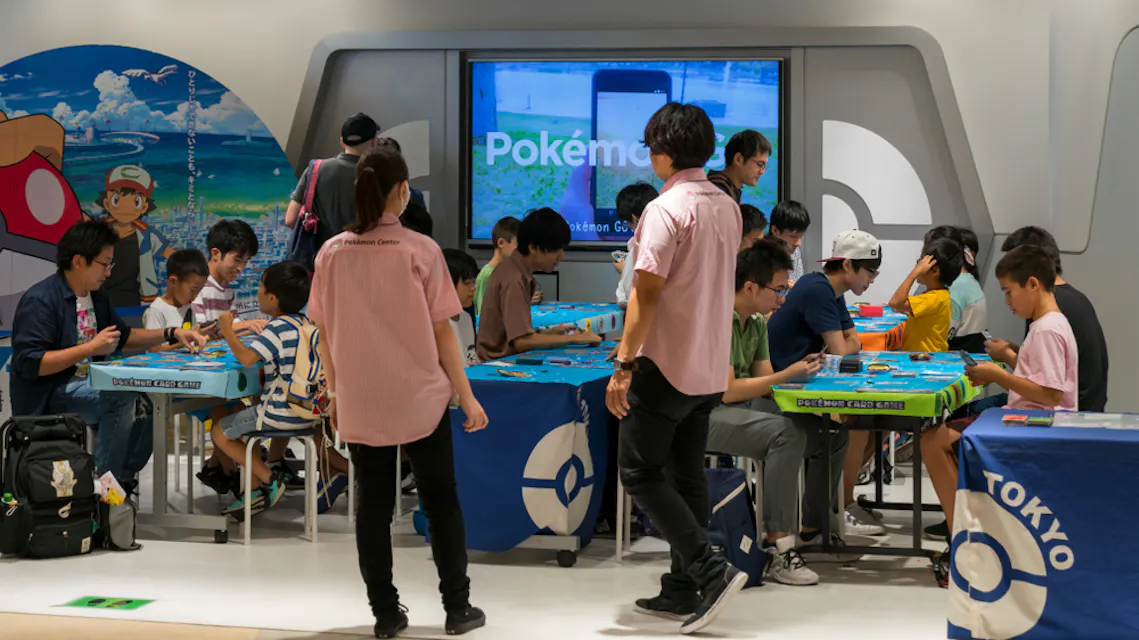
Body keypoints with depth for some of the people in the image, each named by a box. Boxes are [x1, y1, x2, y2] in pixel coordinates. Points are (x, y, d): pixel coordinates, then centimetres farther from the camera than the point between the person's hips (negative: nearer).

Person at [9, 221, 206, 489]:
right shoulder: (40, 300, -17)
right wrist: (91, 348, -25)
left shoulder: (97, 298, 10)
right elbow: (29, 363, -24)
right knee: (122, 400, -28)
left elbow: (123, 336, 25)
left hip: (86, 384, 9)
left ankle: (123, 476, 9)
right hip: (49, 395, -9)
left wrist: (172, 334, 11)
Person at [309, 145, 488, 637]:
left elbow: (325, 334, 4)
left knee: (373, 505, 11)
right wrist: (467, 396, -1)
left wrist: (334, 392, 16)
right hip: (420, 399, -2)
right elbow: (441, 331, -8)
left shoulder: (332, 253, -2)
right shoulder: (420, 250, -10)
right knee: (440, 502, 11)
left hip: (359, 403, 2)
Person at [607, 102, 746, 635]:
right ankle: (683, 590, 16)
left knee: (639, 472, 1)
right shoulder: (727, 207, 9)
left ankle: (710, 570, -9)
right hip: (710, 368, 8)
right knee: (686, 475, 13)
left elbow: (646, 293, -21)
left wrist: (623, 364, -20)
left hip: (665, 366, -8)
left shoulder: (665, 209, -17)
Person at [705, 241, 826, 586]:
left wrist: (800, 368, -11)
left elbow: (763, 378, 8)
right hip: (705, 413, -9)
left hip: (741, 407, 9)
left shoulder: (757, 322, 11)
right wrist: (787, 375, -19)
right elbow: (726, 390, -23)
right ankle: (779, 549, -26)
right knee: (786, 434, -30)